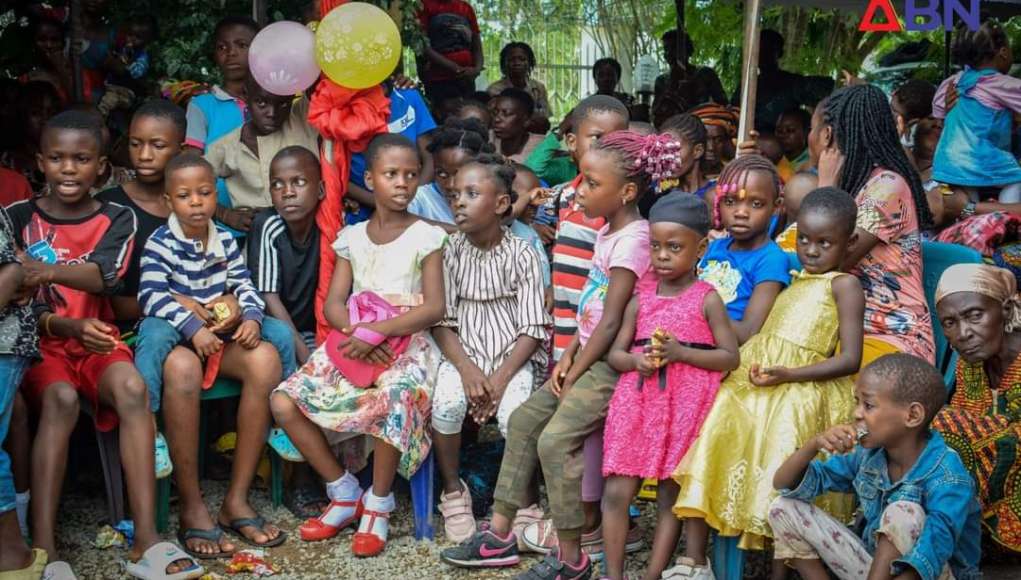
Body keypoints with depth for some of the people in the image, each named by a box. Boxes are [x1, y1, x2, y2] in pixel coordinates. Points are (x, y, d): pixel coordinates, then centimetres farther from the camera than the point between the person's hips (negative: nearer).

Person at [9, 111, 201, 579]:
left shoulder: (117, 219, 5)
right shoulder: (19, 218, 4)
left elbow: (103, 276, -16)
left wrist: (50, 271, -37)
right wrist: (69, 326, -22)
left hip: (95, 340, 1)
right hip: (38, 342, -1)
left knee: (132, 387, -31)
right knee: (61, 398, -34)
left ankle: (146, 541, -35)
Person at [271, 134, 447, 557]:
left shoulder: (425, 236, 2)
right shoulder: (351, 238, 13)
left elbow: (433, 308, -8)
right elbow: (333, 304, 6)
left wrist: (377, 331, -18)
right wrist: (358, 333, -16)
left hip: (406, 343, -4)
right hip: (353, 342, 4)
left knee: (395, 401, -38)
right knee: (284, 402, -16)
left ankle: (378, 506, -12)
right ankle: (344, 493, 1)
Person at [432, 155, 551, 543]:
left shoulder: (522, 255, -5)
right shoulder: (451, 251, 0)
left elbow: (532, 329, -6)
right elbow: (442, 321, -2)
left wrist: (501, 377, -17)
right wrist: (467, 370, -16)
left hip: (513, 355, -1)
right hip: (462, 351, 1)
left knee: (514, 413, -28)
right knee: (446, 403, -28)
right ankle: (453, 493, -3)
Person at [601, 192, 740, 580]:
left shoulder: (707, 298, 0)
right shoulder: (640, 299, 10)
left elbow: (730, 358, -4)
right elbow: (615, 353, 12)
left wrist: (680, 352, -16)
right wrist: (636, 361, -10)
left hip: (685, 406, -3)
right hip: (636, 401, 3)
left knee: (671, 497, 2)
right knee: (616, 492, -2)